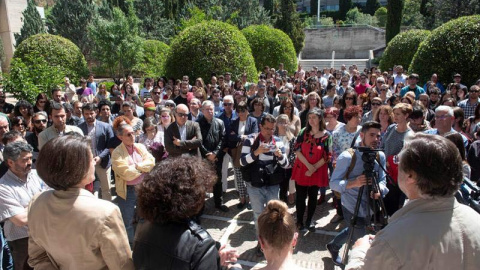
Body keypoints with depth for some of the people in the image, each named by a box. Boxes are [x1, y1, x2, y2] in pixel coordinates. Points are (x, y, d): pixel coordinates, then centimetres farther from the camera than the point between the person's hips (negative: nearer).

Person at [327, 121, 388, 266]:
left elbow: (382, 180, 0)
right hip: (352, 207, -6)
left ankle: (333, 246, 53)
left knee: (354, 231, 27)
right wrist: (353, 183, -36)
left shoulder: (380, 156, -3)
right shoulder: (347, 157, -19)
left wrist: (379, 190, -22)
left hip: (370, 206, 6)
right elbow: (333, 183, -19)